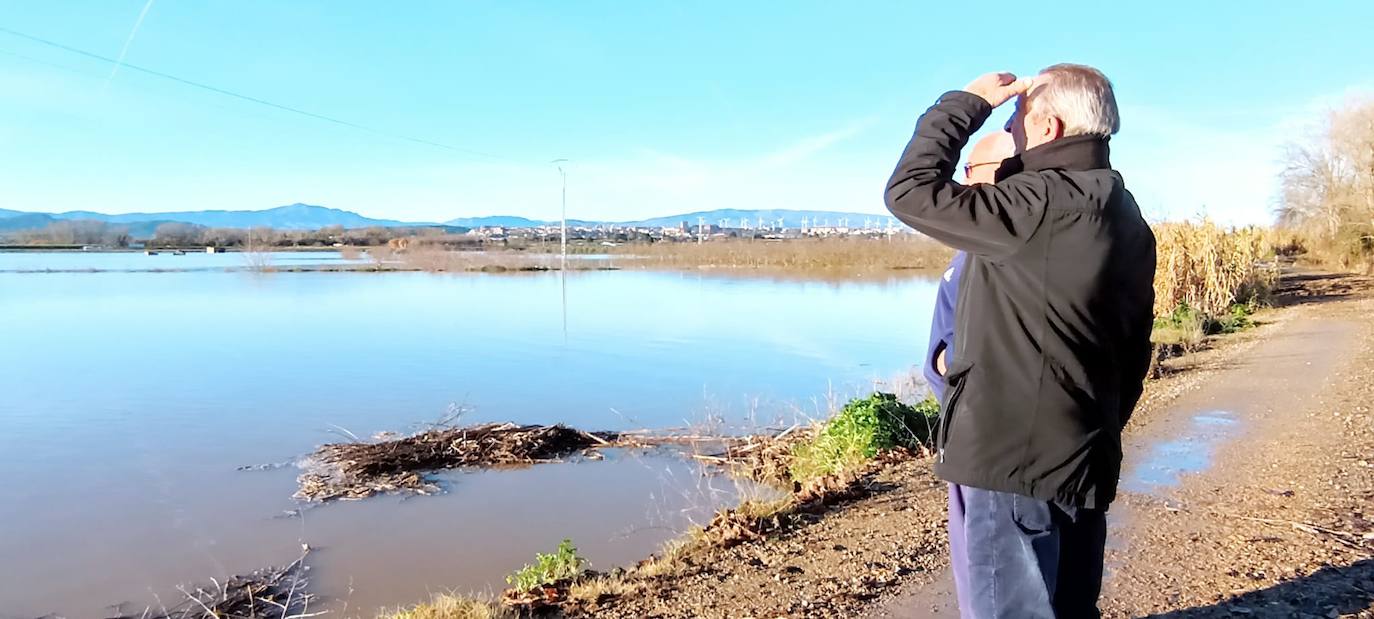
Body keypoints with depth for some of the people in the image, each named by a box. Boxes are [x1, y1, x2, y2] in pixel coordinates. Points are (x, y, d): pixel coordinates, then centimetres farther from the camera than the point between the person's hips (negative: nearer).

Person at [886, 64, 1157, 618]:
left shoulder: (1042, 205, -18)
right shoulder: (1125, 218, 11)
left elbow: (911, 191, -17)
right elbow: (1132, 355, 15)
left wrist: (965, 103, -7)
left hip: (1014, 460, -9)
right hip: (1079, 462, 9)